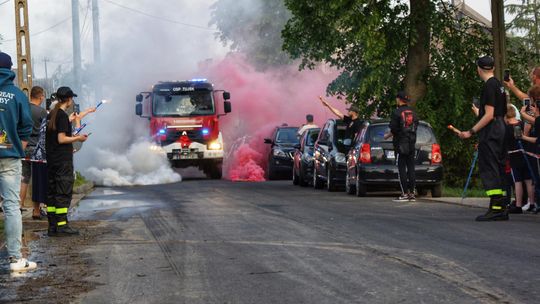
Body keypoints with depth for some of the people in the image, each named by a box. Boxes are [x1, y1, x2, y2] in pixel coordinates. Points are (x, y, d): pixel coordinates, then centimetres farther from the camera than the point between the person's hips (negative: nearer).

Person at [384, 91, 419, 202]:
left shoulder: (397, 112, -10)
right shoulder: (413, 112, 10)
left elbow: (394, 129, -12)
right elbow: (415, 127, 14)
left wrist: (387, 136, 6)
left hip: (401, 144, -6)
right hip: (412, 143, 6)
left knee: (402, 169, -4)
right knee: (411, 168, 7)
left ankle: (405, 194, -7)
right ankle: (412, 193, 7)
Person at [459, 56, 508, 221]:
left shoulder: (489, 86, -13)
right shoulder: (499, 85, 16)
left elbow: (489, 115, -19)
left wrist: (471, 132, -18)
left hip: (490, 132, -10)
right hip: (500, 130, 10)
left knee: (488, 169, -10)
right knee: (499, 169, 10)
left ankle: (495, 208, -16)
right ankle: (502, 209, 10)